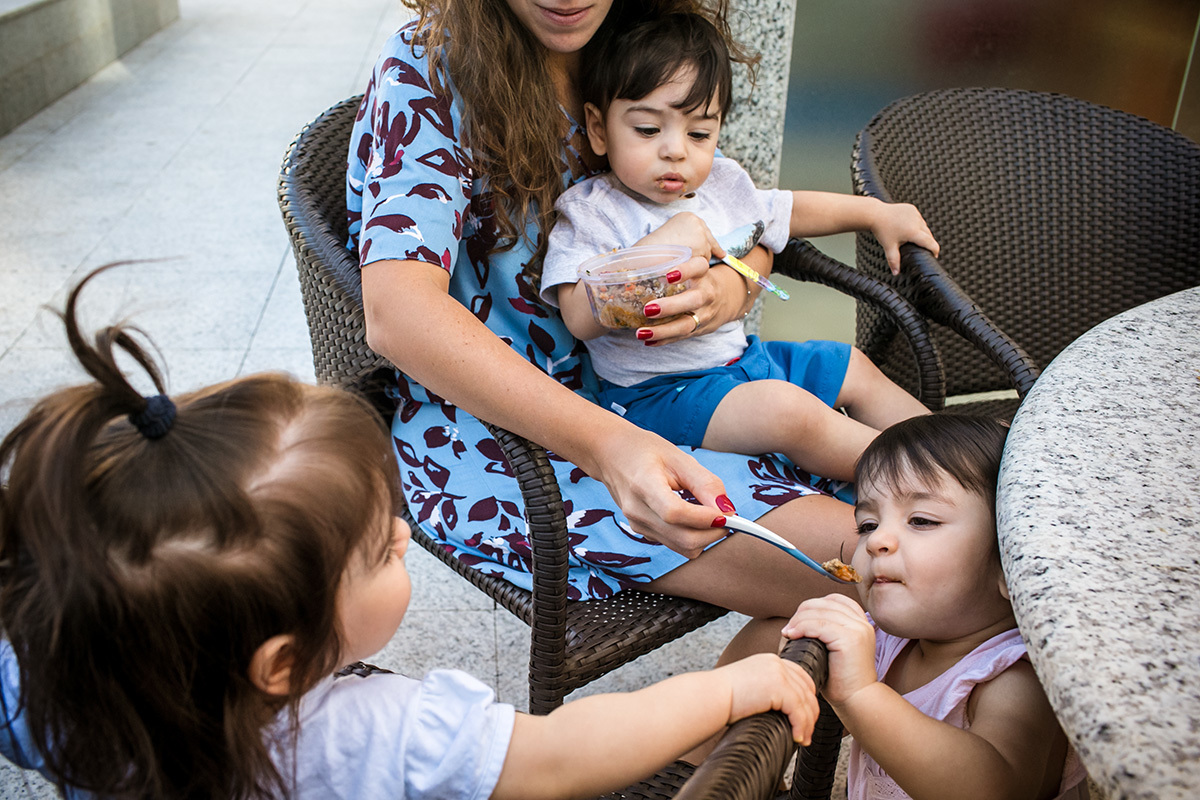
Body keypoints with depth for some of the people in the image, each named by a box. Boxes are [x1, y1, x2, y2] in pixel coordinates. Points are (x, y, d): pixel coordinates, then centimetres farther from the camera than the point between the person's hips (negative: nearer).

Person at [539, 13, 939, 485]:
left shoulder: (720, 185, 7)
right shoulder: (591, 212, -15)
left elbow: (789, 211, 26)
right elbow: (581, 318, -27)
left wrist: (878, 213, 26)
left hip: (741, 356, 9)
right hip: (660, 389, -9)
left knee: (854, 370, 14)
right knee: (789, 410, -27)